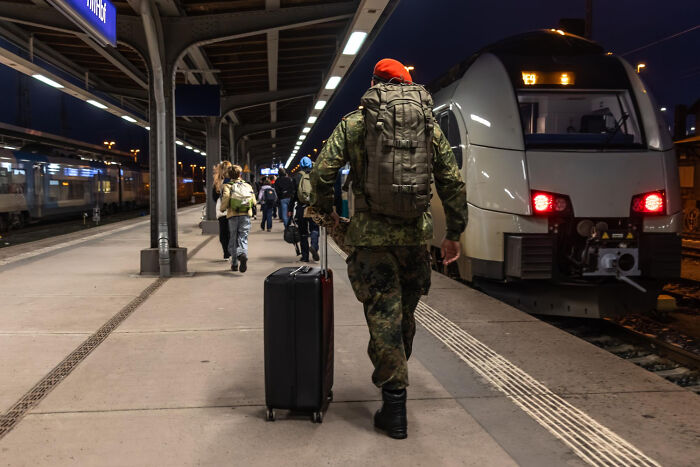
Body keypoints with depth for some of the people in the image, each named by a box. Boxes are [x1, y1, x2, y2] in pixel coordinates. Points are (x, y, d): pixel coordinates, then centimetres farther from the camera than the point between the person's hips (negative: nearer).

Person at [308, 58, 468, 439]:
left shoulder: (354, 123, 2)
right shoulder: (430, 125, 10)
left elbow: (322, 172, -5)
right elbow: (453, 183, 8)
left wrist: (326, 213, 12)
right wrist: (454, 233, 14)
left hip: (371, 236, -3)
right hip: (415, 235, 3)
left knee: (383, 317, 3)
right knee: (404, 314, 18)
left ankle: (394, 407, 7)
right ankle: (394, 382, 34)